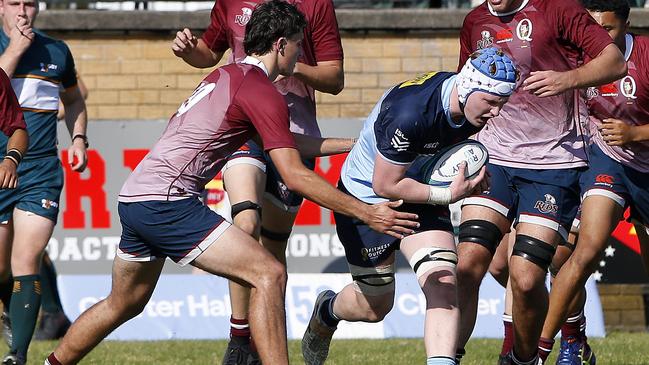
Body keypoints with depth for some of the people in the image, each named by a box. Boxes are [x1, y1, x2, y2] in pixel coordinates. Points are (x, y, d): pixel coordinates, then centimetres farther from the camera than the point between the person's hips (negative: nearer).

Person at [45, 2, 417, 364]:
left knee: (124, 305, 25)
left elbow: (291, 145, 28)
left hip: (135, 198, 10)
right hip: (165, 201, -10)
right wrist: (365, 213, -12)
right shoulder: (263, 93, -9)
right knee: (269, 273, -14)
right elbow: (295, 175, -14)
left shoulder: (226, 75, 18)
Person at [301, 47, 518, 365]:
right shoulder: (409, 112, -37)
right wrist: (447, 195, -29)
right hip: (366, 196, -5)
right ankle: (325, 311, 43)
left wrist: (470, 179, -6)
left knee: (443, 283, -19)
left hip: (420, 194, 6)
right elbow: (385, 185, -26)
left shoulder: (473, 106, -13)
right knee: (374, 306, 9)